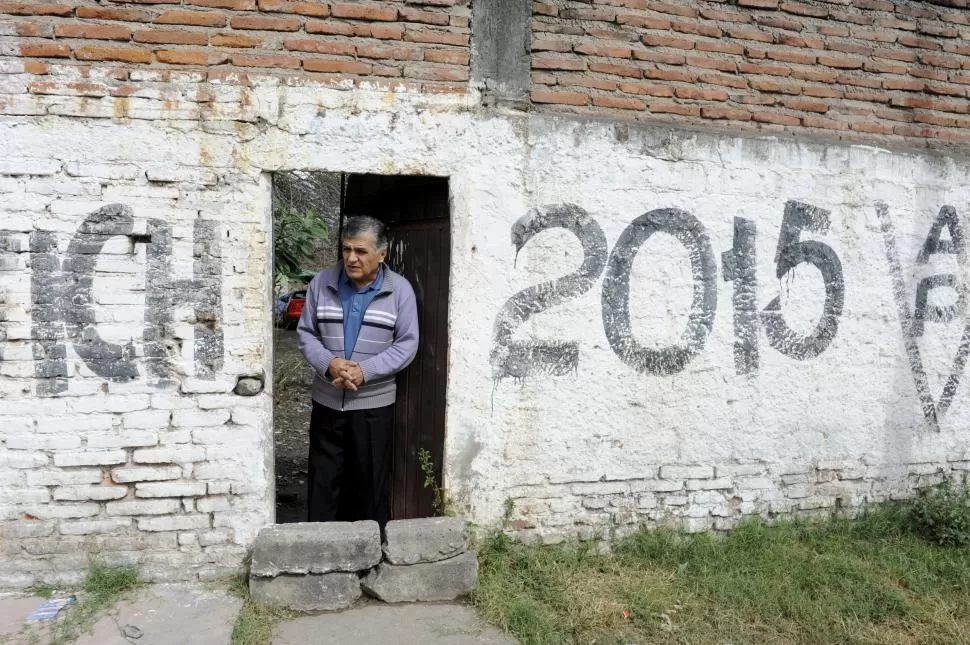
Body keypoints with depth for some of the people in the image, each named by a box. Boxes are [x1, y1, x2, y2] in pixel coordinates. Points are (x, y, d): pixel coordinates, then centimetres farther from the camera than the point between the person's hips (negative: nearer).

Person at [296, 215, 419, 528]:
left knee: (371, 483, 9)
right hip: (326, 401, 2)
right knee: (322, 481, 10)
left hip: (374, 404, -2)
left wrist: (366, 371, -18)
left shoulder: (400, 289, -6)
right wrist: (329, 363, -16)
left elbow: (407, 344, -6)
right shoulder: (321, 283, -1)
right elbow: (305, 333, 3)